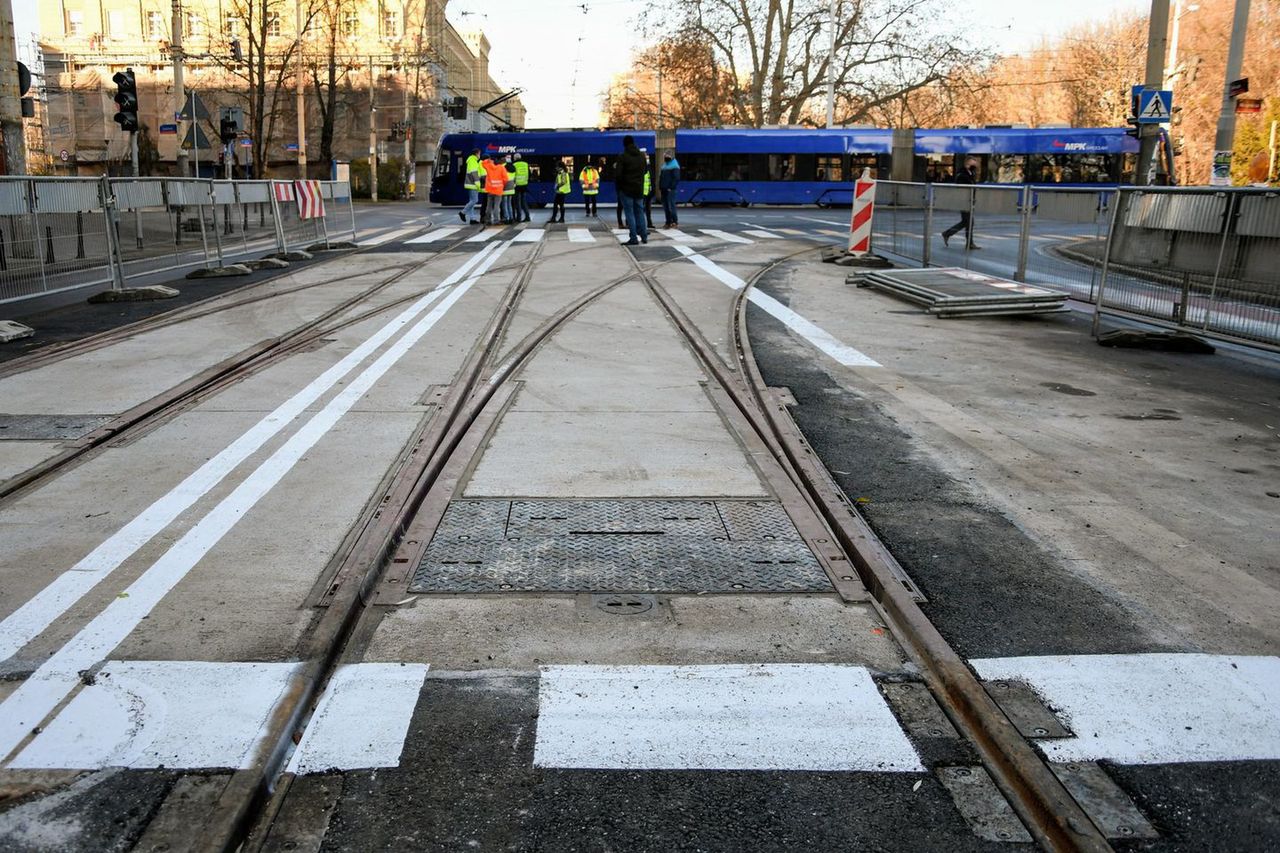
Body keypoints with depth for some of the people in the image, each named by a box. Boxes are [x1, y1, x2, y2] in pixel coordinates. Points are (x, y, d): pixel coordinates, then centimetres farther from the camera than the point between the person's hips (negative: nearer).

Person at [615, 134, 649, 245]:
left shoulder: (623, 157, -13)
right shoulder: (642, 155, 4)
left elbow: (619, 174, -15)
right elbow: (645, 170, 14)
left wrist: (619, 187, -3)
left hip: (626, 189, -5)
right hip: (639, 189, 5)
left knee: (630, 213, -2)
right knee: (640, 212, 14)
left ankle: (633, 238, -5)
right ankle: (644, 236, 15)